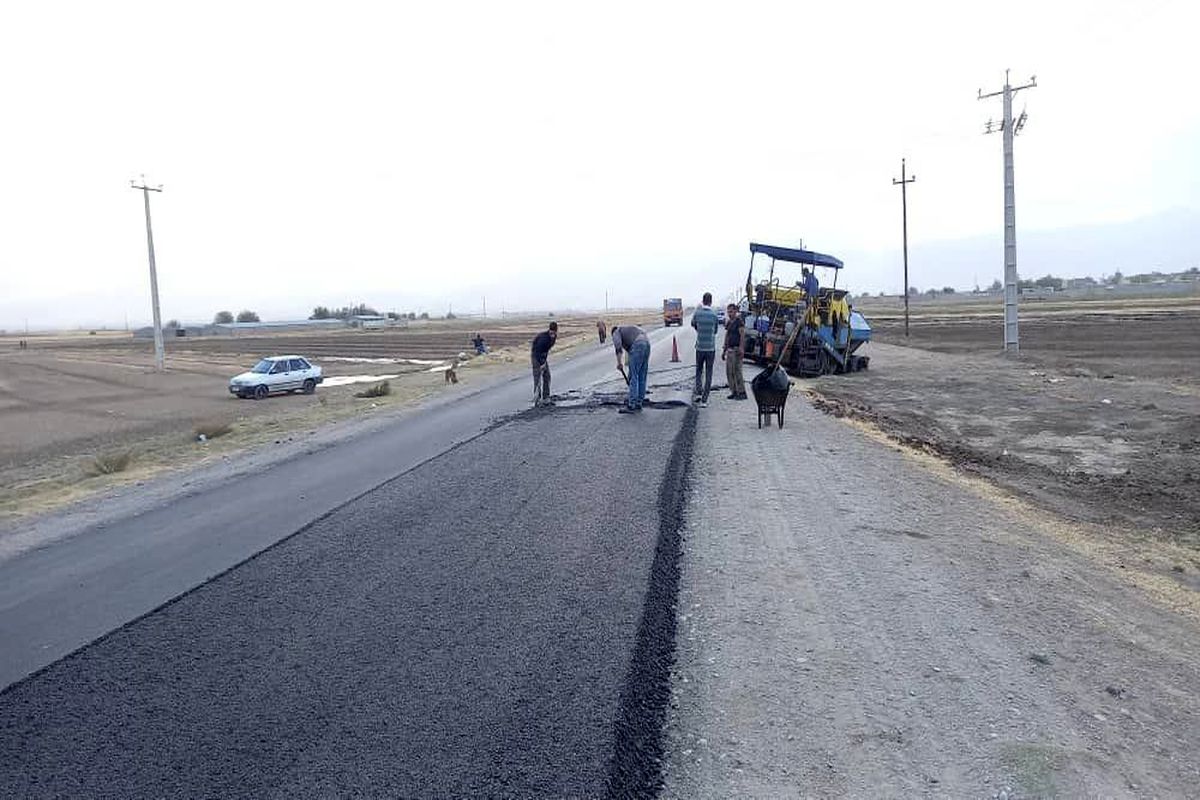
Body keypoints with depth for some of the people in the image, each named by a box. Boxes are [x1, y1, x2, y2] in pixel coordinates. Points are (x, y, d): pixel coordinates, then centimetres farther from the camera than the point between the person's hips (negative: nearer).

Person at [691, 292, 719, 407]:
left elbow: (693, 324, 17)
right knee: (708, 374, 4)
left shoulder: (697, 313, -4)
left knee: (699, 370, 20)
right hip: (711, 348, -1)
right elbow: (715, 331, 8)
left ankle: (698, 392, 3)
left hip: (700, 347, 1)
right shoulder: (714, 315, -6)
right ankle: (704, 400, 2)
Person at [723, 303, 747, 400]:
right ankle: (734, 391, 14)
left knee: (737, 371, -10)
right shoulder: (728, 323, 17)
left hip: (736, 349, -9)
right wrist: (724, 350, 21)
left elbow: (742, 335, -15)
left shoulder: (739, 321, -8)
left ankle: (742, 392, -6)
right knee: (729, 371, 8)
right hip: (729, 350, 9)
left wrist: (741, 348, -25)